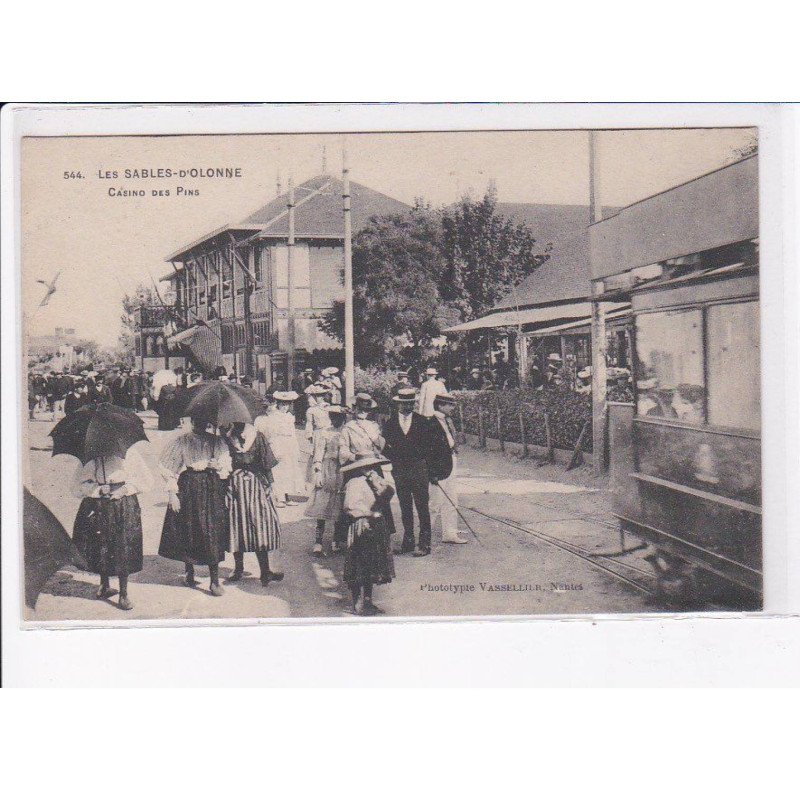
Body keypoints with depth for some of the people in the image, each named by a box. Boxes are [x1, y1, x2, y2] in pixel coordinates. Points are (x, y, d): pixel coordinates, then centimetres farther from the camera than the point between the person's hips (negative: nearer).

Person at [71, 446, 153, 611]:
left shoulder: (128, 454, 3)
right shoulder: (90, 458, 4)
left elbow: (147, 480, 2)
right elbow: (77, 487, 2)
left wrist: (126, 489, -11)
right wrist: (98, 489, -13)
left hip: (125, 508, 0)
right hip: (98, 509, 0)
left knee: (124, 550, 0)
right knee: (101, 549, 4)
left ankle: (123, 594, 10)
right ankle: (104, 586, 19)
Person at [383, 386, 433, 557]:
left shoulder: (423, 422, 3)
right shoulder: (390, 423, 5)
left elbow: (429, 444, 4)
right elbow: (385, 447, 6)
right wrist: (393, 461, -9)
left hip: (419, 468, -2)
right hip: (399, 470, 2)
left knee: (422, 507, -3)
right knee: (405, 508, 10)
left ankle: (424, 544, -1)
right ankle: (408, 542, 18)